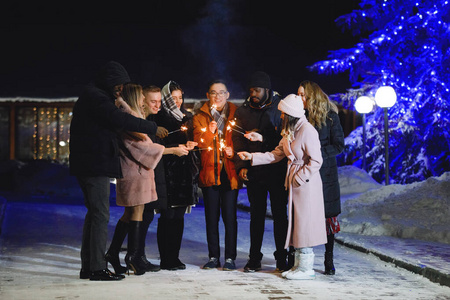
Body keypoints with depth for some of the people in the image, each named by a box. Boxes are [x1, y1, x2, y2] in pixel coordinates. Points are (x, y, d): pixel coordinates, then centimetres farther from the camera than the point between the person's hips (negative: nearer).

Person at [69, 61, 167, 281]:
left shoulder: (93, 96, 21)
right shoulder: (96, 97, -12)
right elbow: (121, 120, -20)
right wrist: (153, 128, -12)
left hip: (88, 164, 11)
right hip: (96, 165, -11)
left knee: (94, 213, 13)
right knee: (100, 215, -9)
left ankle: (87, 267, 17)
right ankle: (97, 268, -7)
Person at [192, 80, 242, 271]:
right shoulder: (200, 116, 9)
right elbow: (198, 143, -1)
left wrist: (233, 152, -11)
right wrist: (209, 132, -19)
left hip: (230, 172, -1)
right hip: (209, 171, 1)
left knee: (229, 216, -4)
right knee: (211, 216, 4)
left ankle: (230, 257, 5)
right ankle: (214, 257, 13)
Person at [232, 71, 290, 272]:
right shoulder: (242, 111, 7)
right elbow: (238, 140, 6)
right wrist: (241, 165, -6)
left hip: (277, 170, -2)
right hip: (253, 171, 2)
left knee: (279, 214, 3)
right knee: (257, 215, 7)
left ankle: (282, 259, 13)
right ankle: (254, 259, 15)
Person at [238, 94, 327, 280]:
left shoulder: (307, 131, -17)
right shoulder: (289, 132, 12)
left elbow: (316, 161, -18)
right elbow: (276, 154, 15)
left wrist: (299, 178, -14)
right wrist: (252, 157, 10)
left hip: (307, 183, -9)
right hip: (295, 182, 9)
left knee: (304, 222, -4)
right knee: (296, 222, 11)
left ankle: (306, 268, 3)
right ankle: (299, 265, 18)